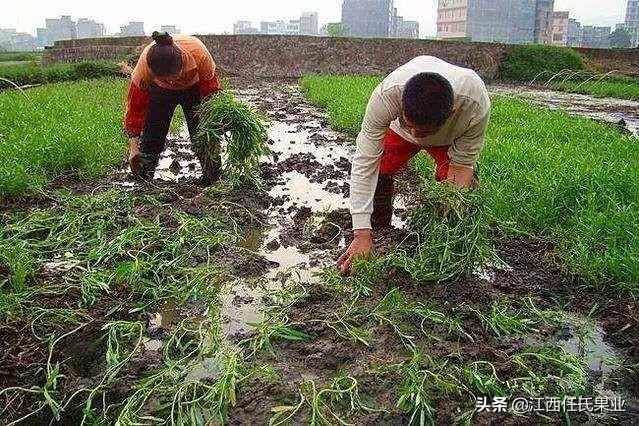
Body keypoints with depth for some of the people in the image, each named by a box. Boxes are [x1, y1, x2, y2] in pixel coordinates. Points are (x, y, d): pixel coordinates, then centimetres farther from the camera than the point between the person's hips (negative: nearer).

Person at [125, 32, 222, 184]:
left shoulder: (199, 54, -40)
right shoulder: (144, 64, -36)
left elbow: (211, 91, -21)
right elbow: (135, 106, -24)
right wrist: (134, 147, -22)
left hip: (194, 88, -1)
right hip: (160, 90, 1)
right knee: (151, 138, -2)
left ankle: (213, 182, 5)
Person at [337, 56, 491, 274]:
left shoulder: (476, 105, -43)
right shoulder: (386, 95, -45)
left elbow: (462, 165, -28)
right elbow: (365, 162, -41)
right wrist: (362, 234, -44)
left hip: (450, 138, -1)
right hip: (398, 132, 1)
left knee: (462, 183, -23)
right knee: (377, 168, -19)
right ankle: (379, 230, 7)